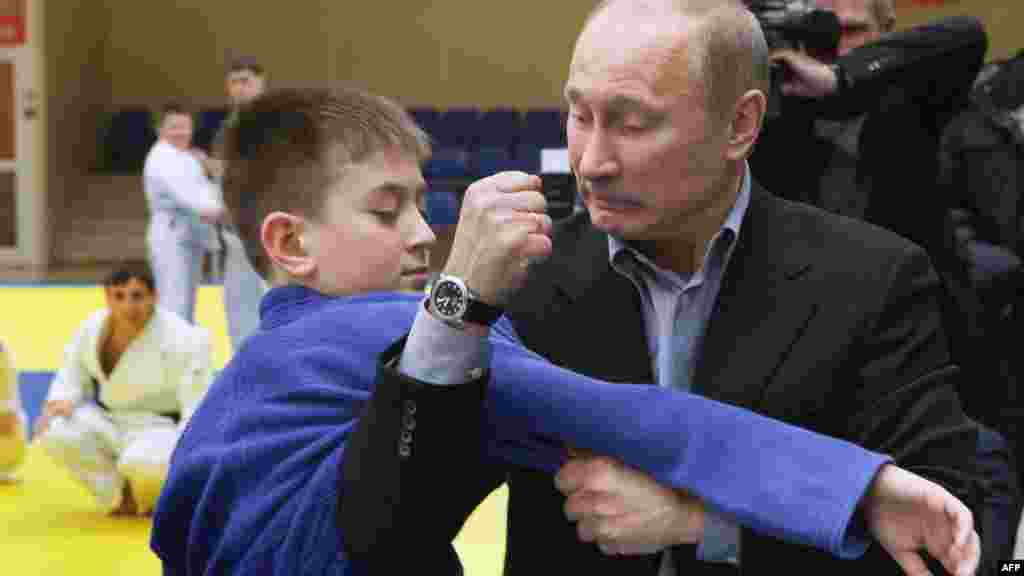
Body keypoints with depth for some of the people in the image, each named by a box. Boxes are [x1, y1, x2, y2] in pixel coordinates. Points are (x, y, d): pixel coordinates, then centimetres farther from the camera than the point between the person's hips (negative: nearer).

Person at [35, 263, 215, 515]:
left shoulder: (182, 340, -22)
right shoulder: (93, 327, -4)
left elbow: (198, 410, -22)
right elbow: (74, 374, 11)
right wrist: (63, 400, -13)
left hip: (159, 429, -6)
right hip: (108, 423, 6)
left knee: (143, 465, -38)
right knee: (54, 434, -20)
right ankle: (120, 494, -1)